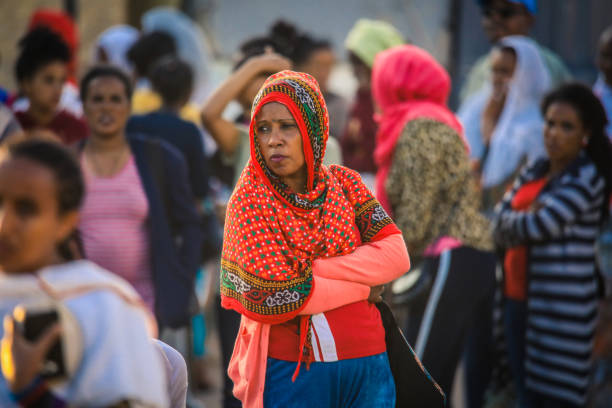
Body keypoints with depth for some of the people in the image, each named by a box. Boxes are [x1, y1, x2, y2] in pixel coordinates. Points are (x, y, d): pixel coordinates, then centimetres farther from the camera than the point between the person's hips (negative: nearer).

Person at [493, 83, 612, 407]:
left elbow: (537, 225, -19)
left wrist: (509, 222, 2)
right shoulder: (533, 173, 12)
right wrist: (525, 218, -13)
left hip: (562, 309, -7)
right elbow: (500, 229, 7)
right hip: (520, 299, 7)